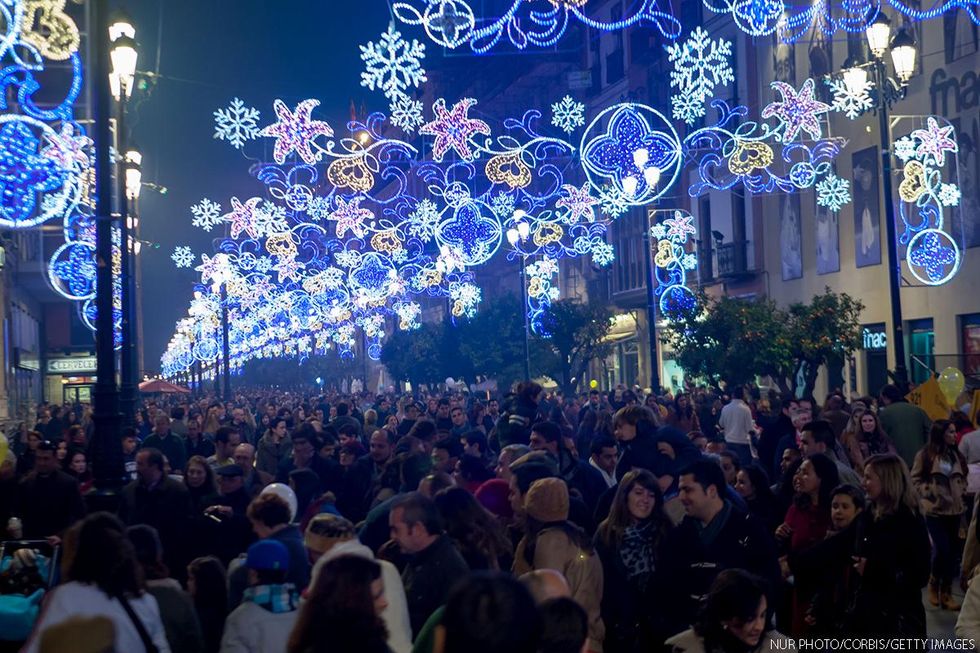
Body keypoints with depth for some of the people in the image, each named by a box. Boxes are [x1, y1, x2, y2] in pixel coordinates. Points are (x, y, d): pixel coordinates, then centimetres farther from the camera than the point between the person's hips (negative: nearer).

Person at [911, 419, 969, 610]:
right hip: (935, 509, -6)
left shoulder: (956, 455, 10)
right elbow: (915, 480, -5)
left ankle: (946, 593, 15)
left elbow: (963, 477, 23)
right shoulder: (925, 455, -7)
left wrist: (962, 490, 6)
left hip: (954, 509, 6)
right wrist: (929, 492, -17)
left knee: (952, 551, 6)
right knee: (942, 549, -13)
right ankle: (934, 584, 13)